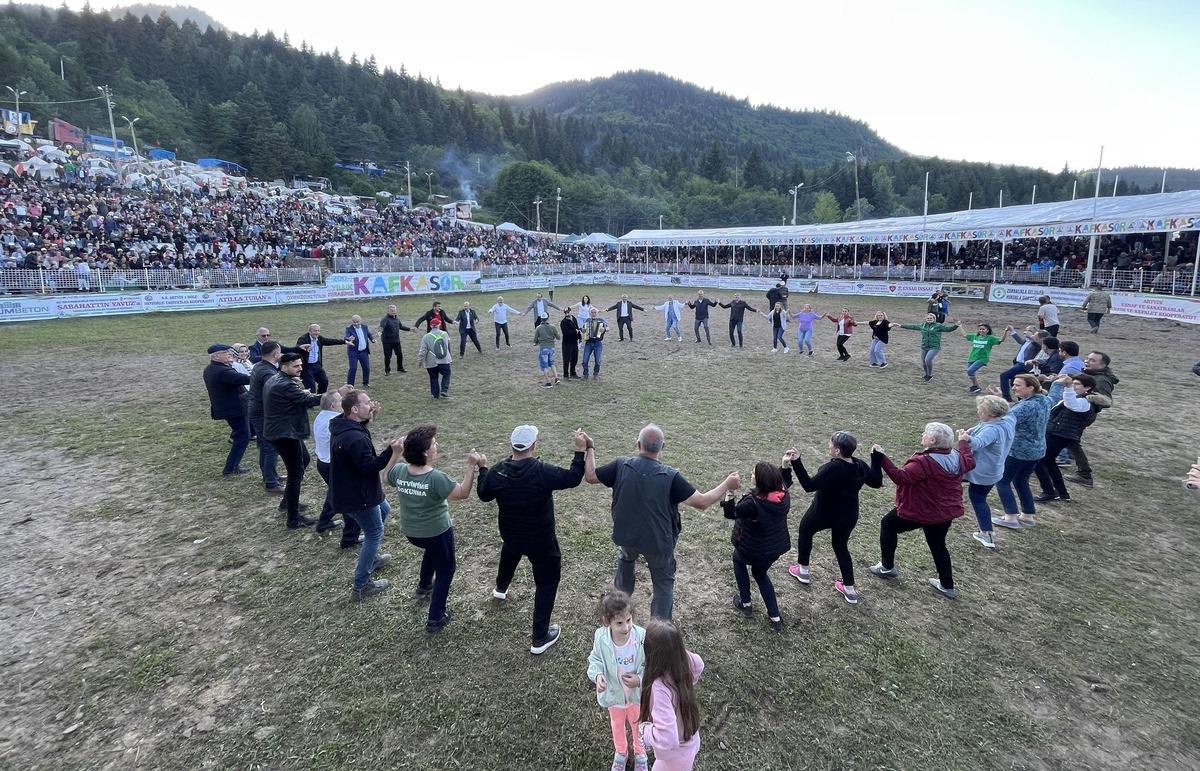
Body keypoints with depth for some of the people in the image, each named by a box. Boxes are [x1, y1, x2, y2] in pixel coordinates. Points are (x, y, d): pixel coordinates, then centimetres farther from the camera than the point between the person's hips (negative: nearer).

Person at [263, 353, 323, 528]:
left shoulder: (274, 379, 9)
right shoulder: (285, 385, -24)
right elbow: (309, 400, -28)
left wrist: (301, 393, 0)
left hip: (278, 430, 11)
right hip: (285, 433, -11)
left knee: (304, 460, 25)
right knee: (296, 474, -5)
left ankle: (288, 501, 35)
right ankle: (294, 519, 1)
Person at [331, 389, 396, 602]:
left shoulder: (342, 425, -2)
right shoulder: (355, 439, -33)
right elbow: (370, 467, -28)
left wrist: (369, 417, 2)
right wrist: (391, 450, -28)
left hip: (350, 489, 10)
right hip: (357, 496, -10)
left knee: (383, 509, 30)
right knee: (374, 533, 5)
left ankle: (372, 558, 43)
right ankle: (361, 587, 13)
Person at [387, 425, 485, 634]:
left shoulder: (399, 470, -14)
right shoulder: (436, 478, -31)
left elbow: (387, 478, 10)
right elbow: (463, 493, -22)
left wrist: (395, 452, 10)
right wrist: (472, 466, -25)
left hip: (410, 532, 6)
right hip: (437, 532, -6)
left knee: (432, 550, 38)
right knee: (445, 571, 15)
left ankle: (424, 586, 55)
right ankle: (435, 619, 16)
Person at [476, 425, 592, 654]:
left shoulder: (496, 472, -14)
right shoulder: (542, 471, -29)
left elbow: (484, 495, 4)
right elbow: (573, 478, -22)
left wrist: (482, 469, 18)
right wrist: (581, 451, -16)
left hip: (510, 533, 6)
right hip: (541, 539, -5)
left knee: (509, 553, 39)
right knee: (547, 583, 11)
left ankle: (501, 589, 69)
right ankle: (540, 639, 14)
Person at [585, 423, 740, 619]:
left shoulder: (621, 465, -18)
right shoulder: (670, 476, -24)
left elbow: (590, 477, -7)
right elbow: (701, 502, -22)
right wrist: (727, 484, -9)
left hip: (626, 535, 3)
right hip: (658, 541, -3)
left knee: (626, 560, 36)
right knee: (664, 583, 19)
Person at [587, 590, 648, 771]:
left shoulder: (642, 637, -32)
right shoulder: (601, 638, -28)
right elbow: (595, 660, -10)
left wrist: (640, 680, -33)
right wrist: (597, 675, -29)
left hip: (637, 694, -1)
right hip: (614, 694, 1)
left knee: (638, 726, 29)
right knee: (617, 726, 30)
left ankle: (640, 753, 59)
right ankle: (621, 752, 61)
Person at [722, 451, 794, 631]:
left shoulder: (753, 503, -34)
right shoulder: (783, 494, -15)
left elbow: (730, 513, -21)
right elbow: (784, 480, 10)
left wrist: (729, 493, -32)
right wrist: (785, 464, 6)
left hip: (753, 549, -6)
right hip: (776, 548, 6)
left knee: (738, 560, 28)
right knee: (760, 573, 29)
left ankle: (745, 604, 33)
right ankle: (775, 617, 25)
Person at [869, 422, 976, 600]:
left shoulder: (924, 462, -31)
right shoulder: (956, 456, -4)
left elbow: (901, 477, -32)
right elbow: (970, 462, 18)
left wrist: (881, 458, -37)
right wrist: (963, 442, 32)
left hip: (921, 511, -8)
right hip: (946, 511, 8)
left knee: (888, 524, 15)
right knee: (938, 545, 25)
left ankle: (887, 567, 24)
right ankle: (947, 586, 34)